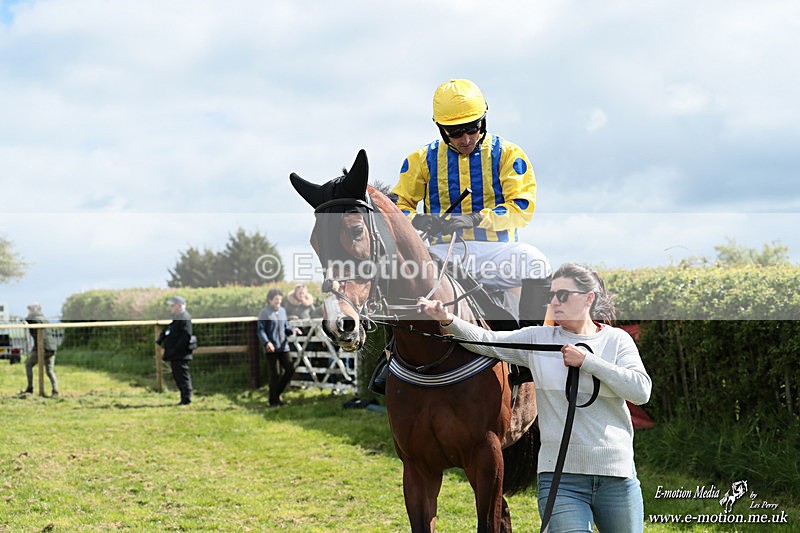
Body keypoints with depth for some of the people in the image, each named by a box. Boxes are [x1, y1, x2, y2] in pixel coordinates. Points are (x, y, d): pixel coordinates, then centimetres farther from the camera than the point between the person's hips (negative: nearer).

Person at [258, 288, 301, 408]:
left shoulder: (282, 311, 12)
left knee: (290, 369, 2)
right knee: (274, 375, -3)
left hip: (283, 347, 6)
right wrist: (267, 342, -25)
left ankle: (277, 393, 21)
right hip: (271, 348, -6)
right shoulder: (264, 312, -7)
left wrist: (292, 330, -3)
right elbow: (261, 330, -11)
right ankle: (273, 401, 9)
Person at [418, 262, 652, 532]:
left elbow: (641, 390, -9)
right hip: (560, 476, -1)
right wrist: (448, 320, -19)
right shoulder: (538, 339, 6)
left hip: (617, 477, 1)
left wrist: (587, 361, -12)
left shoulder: (617, 340, 3)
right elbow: (486, 340, -2)